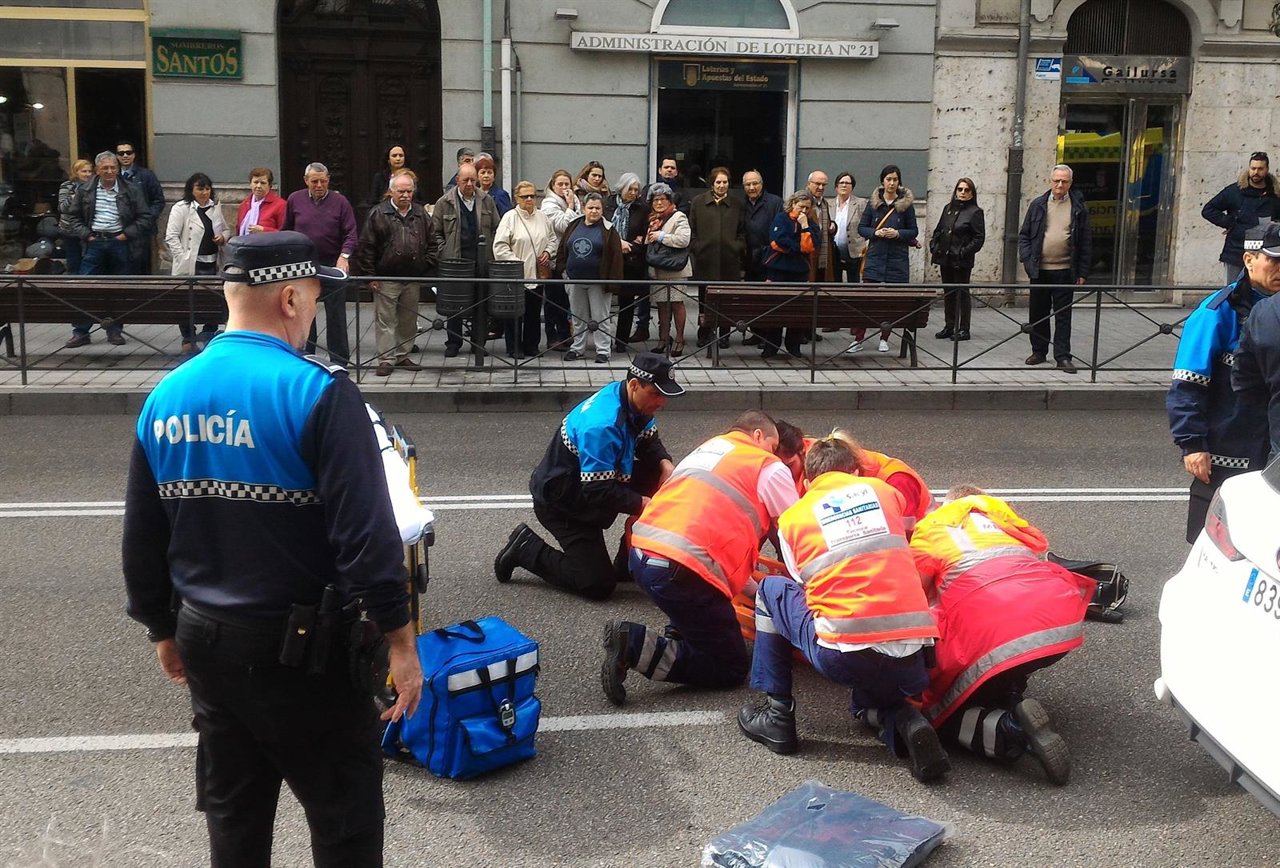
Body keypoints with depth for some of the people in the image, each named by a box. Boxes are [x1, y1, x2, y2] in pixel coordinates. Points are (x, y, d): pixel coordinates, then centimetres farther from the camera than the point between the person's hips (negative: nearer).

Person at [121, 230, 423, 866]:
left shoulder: (166, 397, 2)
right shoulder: (317, 392, -18)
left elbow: (142, 538, 10)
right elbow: (367, 532, -22)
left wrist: (162, 629, 22)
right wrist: (399, 639, -14)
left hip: (205, 639, 7)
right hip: (301, 647, -6)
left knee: (233, 812, 22)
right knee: (345, 813, 10)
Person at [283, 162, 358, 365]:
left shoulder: (340, 201, -2)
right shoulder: (295, 200, 4)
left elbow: (351, 234, -5)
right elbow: (286, 231, 13)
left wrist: (344, 256, -20)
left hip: (333, 265, -2)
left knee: (336, 314, 1)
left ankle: (339, 360, 7)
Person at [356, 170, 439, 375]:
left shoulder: (421, 215, 9)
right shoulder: (378, 214, -3)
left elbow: (432, 244, 14)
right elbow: (366, 247, -4)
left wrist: (427, 268, 4)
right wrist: (369, 275, -8)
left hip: (413, 279, 4)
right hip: (386, 279, -4)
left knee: (408, 321, 12)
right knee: (385, 320, -1)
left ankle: (403, 356, 23)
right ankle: (386, 359, 4)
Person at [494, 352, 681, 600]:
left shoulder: (634, 402, -8)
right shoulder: (602, 426, -34)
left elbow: (649, 440, 9)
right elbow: (599, 492, -32)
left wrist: (665, 463, -12)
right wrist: (644, 504, -27)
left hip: (592, 486, 9)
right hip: (559, 502, -9)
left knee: (658, 476, -7)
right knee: (598, 584, -9)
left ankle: (631, 561, 5)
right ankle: (527, 549, 7)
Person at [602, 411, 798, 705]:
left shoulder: (706, 448, 28)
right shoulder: (769, 467, 7)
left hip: (641, 553, 8)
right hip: (682, 569, -8)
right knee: (731, 668, 5)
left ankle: (679, 631, 18)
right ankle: (635, 645, -10)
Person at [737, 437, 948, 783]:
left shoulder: (792, 517, 14)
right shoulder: (883, 490, 19)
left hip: (842, 657, -3)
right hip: (912, 662, 3)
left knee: (771, 590, 24)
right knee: (869, 699, 38)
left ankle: (778, 715, 22)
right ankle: (902, 721, 2)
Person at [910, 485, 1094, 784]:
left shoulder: (930, 527, 21)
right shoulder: (999, 509, 32)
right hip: (1064, 622, 5)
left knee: (939, 713, 12)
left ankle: (1009, 728, -16)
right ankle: (1010, 695, 12)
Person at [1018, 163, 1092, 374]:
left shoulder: (1078, 207, 3)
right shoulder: (1038, 205, 6)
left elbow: (1085, 241, 4)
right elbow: (1024, 234, 9)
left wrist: (1082, 272, 0)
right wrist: (1027, 259, -4)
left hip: (1065, 271, -2)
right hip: (1039, 270, 2)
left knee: (1063, 315, -1)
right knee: (1038, 313, 10)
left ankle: (1063, 356, 2)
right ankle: (1038, 351, 23)